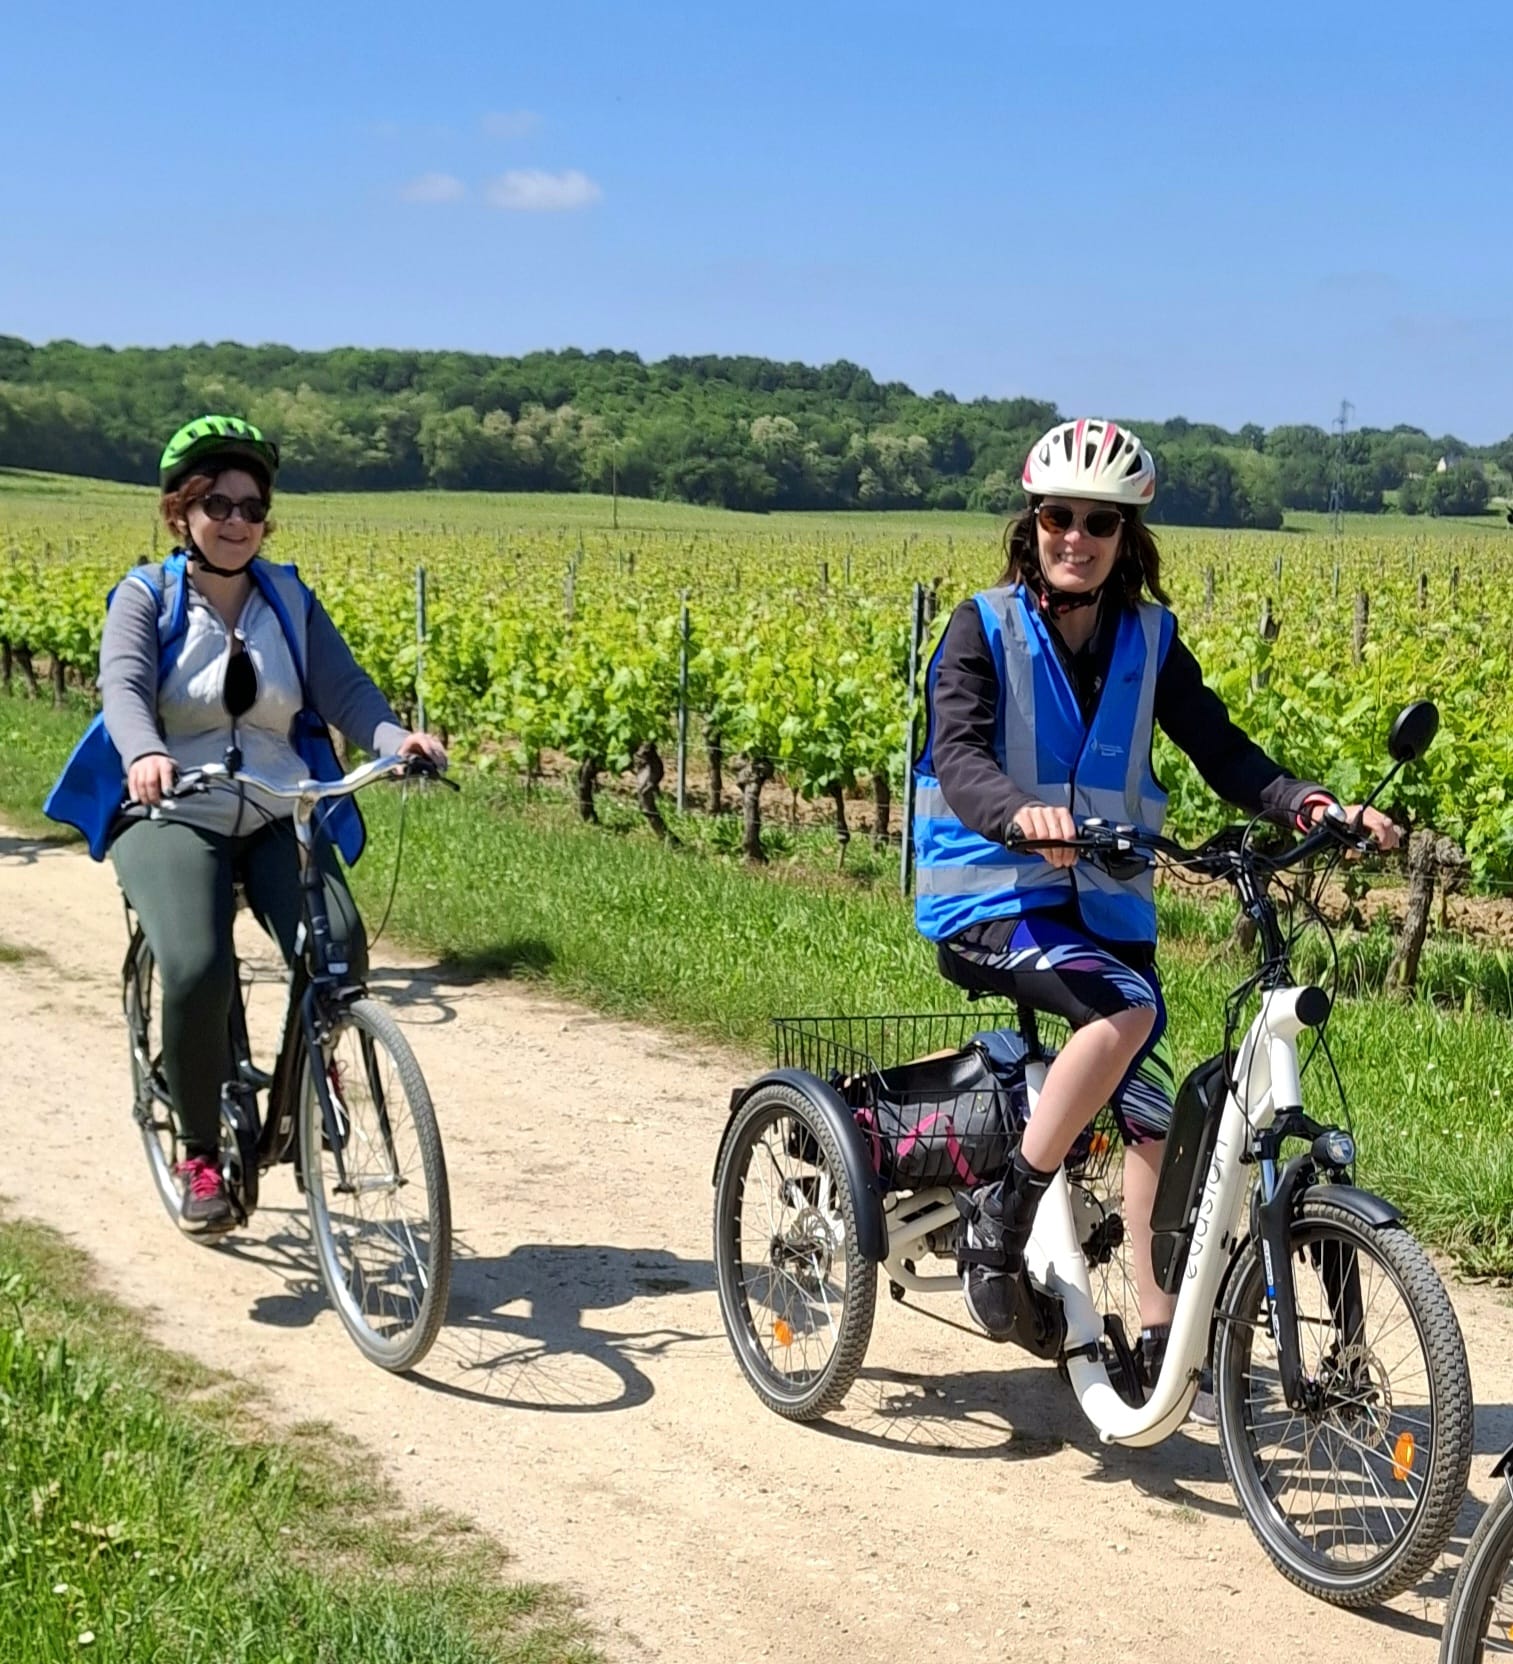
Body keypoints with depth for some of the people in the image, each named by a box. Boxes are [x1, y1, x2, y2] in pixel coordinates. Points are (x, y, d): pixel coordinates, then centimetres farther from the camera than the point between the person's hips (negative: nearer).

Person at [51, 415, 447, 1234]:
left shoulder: (289, 600, 10)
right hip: (174, 819, -3)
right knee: (196, 972, -28)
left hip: (279, 822, 3)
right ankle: (201, 1152, -5)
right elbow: (123, 686, -16)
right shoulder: (146, 597, 1)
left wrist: (398, 738, -24)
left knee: (340, 951, -23)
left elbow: (345, 690, -1)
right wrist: (145, 755, -39)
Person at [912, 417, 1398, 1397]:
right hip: (989, 899, -5)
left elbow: (1221, 750, 0)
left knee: (1153, 1114, -4)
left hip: (1104, 909, 5)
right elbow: (959, 758, -21)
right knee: (1124, 1013, -31)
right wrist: (1021, 812, -43)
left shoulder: (1150, 642, 6)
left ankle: (1160, 1333, 9)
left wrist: (1310, 803, -19)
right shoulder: (985, 631, -6)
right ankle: (1003, 1221, -17)